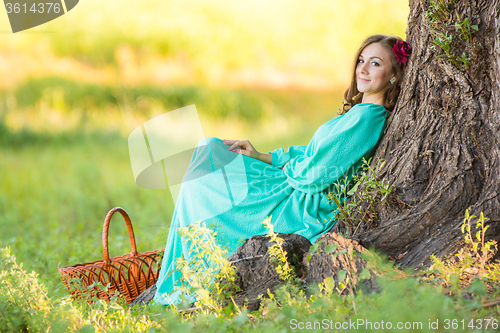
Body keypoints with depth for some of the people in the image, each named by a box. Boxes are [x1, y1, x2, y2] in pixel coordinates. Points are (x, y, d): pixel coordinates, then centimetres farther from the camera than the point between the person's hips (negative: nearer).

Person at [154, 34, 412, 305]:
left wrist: (285, 167, -2)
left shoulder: (366, 117, -23)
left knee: (199, 194, 1)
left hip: (306, 209, -10)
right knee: (210, 151, 16)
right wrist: (263, 156, 8)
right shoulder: (360, 111, 9)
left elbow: (314, 173, -24)